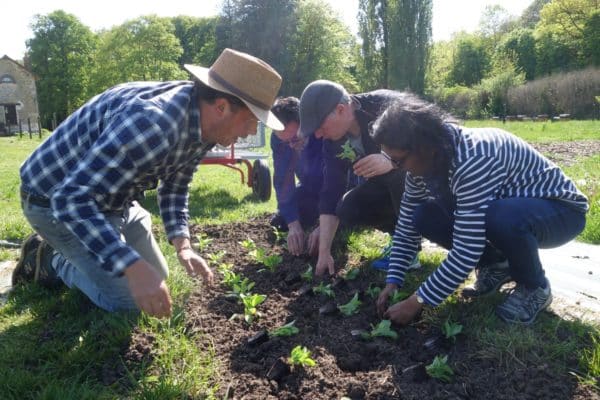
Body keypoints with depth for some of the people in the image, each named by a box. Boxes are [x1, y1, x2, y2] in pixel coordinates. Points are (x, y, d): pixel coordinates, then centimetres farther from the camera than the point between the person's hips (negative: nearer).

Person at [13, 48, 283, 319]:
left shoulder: (203, 125, -9)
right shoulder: (152, 122, -39)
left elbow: (174, 186, 5)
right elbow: (72, 197, -39)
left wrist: (182, 243, -10)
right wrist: (133, 267, -45)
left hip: (114, 199, 8)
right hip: (56, 199, -8)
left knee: (156, 278, 16)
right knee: (128, 301, -10)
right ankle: (51, 260, 12)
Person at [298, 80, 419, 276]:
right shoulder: (333, 141, -11)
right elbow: (331, 191, -11)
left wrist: (391, 161, -50)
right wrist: (324, 252, -15)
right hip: (388, 184, 6)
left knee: (397, 172, -36)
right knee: (348, 210, -14)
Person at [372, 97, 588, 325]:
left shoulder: (473, 161, -37)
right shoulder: (424, 161, -12)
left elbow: (467, 251, -36)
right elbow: (407, 225, -3)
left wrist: (418, 302, -29)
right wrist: (392, 282, -10)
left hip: (561, 209, -7)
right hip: (503, 206, 7)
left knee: (500, 218, -41)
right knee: (424, 217, -13)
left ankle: (534, 287, -9)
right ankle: (497, 264, 7)